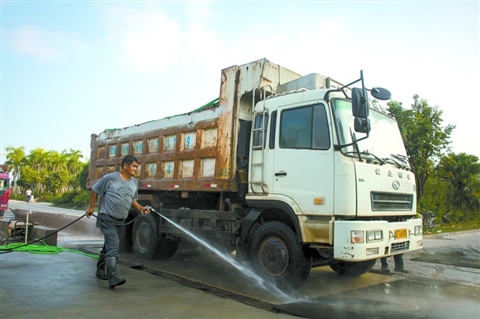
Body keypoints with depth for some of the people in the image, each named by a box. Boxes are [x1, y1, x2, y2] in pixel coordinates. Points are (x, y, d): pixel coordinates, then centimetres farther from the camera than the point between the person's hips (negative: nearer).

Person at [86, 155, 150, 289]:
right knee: (113, 246, -18)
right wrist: (91, 207, 7)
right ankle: (113, 279, -20)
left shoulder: (134, 182, 7)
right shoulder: (110, 178, -11)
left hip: (121, 221, 7)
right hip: (107, 219, -6)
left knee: (108, 247, 19)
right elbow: (94, 190, 2)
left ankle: (100, 271, 36)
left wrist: (141, 208, 2)